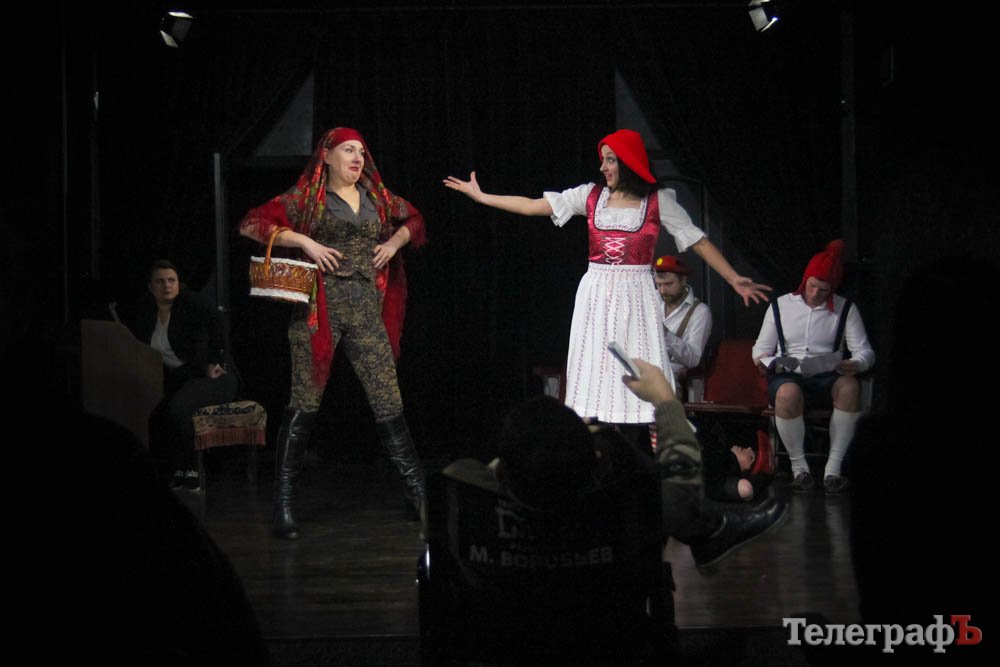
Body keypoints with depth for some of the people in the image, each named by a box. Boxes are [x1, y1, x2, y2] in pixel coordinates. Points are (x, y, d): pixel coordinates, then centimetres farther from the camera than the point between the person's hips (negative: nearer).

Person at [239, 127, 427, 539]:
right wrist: (305, 242, -12)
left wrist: (395, 241, 11)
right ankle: (284, 502, 1)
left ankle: (418, 493, 10)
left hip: (366, 311, 4)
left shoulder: (376, 196, 15)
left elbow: (413, 220, 31)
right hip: (321, 307, -4)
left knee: (388, 400, 3)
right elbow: (252, 224, -5)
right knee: (304, 404, -4)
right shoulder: (307, 197, 2)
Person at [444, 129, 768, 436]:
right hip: (596, 296, 3)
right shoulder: (591, 195, 6)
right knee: (595, 376, 2)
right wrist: (480, 196, 8)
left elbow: (698, 241, -1)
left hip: (635, 296, -3)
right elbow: (533, 207, 8)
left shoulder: (658, 201, -1)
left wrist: (734, 279, -8)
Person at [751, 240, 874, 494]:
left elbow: (864, 351, 2)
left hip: (828, 377, 1)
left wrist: (856, 364, -21)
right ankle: (798, 466, -20)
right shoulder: (781, 306, 11)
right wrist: (763, 360, -10)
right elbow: (761, 347, 14)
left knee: (850, 386, -36)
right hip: (788, 376, 0)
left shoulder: (845, 309, 8)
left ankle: (834, 467, -29)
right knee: (788, 393, -39)